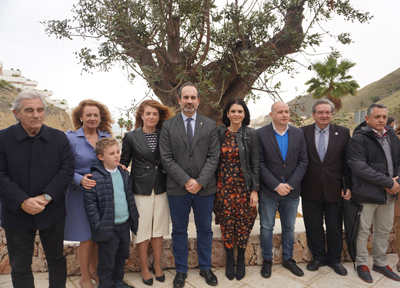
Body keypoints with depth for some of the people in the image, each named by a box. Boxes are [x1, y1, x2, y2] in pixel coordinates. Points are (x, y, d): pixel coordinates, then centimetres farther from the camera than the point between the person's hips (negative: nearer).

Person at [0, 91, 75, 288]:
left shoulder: (59, 137, -3)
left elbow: (67, 169, -8)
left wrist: (47, 196, -18)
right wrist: (22, 202, -20)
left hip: (52, 212, 1)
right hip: (17, 213, -1)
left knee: (57, 259, 18)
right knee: (20, 267, 14)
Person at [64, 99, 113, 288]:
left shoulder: (106, 136, 3)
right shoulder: (70, 138, -7)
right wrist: (80, 180, -24)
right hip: (81, 194, -3)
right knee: (87, 239, 6)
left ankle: (94, 270, 39)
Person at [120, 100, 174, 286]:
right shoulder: (131, 136, -3)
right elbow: (123, 163, 3)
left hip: (161, 189, 2)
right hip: (141, 189, -2)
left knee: (158, 229, 13)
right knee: (142, 229, 9)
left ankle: (157, 265, 32)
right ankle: (144, 268, 28)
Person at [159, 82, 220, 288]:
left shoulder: (210, 125, 4)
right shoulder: (168, 126, 1)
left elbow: (213, 157, -2)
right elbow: (166, 158, -5)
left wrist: (200, 182, -13)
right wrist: (186, 181, -13)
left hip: (205, 188, 1)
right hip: (177, 188, -1)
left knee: (205, 230, 15)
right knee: (179, 231, 13)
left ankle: (205, 267, 34)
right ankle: (181, 270, 31)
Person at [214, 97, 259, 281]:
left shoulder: (251, 134, -2)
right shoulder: (219, 133, 1)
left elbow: (255, 163, -2)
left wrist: (255, 190, -6)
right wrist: (213, 186, 2)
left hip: (244, 185, -1)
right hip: (223, 185, 1)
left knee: (243, 222, 7)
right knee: (227, 222, 7)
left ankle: (241, 259, 29)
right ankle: (229, 259, 27)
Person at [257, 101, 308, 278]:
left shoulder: (298, 134, 2)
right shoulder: (261, 134, -8)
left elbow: (303, 161, 0)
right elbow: (260, 164, -11)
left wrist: (290, 184, -10)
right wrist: (276, 185, -15)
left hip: (291, 190, 3)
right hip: (268, 191, -3)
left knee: (289, 227, 16)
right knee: (267, 227, 9)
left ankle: (288, 259, 35)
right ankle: (267, 260, 28)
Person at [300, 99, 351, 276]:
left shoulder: (343, 133, 0)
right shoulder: (303, 133, -3)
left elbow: (348, 162, 0)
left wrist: (349, 186, -3)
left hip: (334, 190, 1)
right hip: (311, 190, 0)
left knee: (335, 227, 14)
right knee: (313, 227, 13)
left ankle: (334, 259, 35)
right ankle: (318, 257, 33)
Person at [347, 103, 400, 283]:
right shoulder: (358, 139, -11)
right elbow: (359, 167, -19)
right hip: (366, 194, -6)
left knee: (384, 231, 18)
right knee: (363, 231, 7)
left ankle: (380, 263, 36)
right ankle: (361, 263, 26)